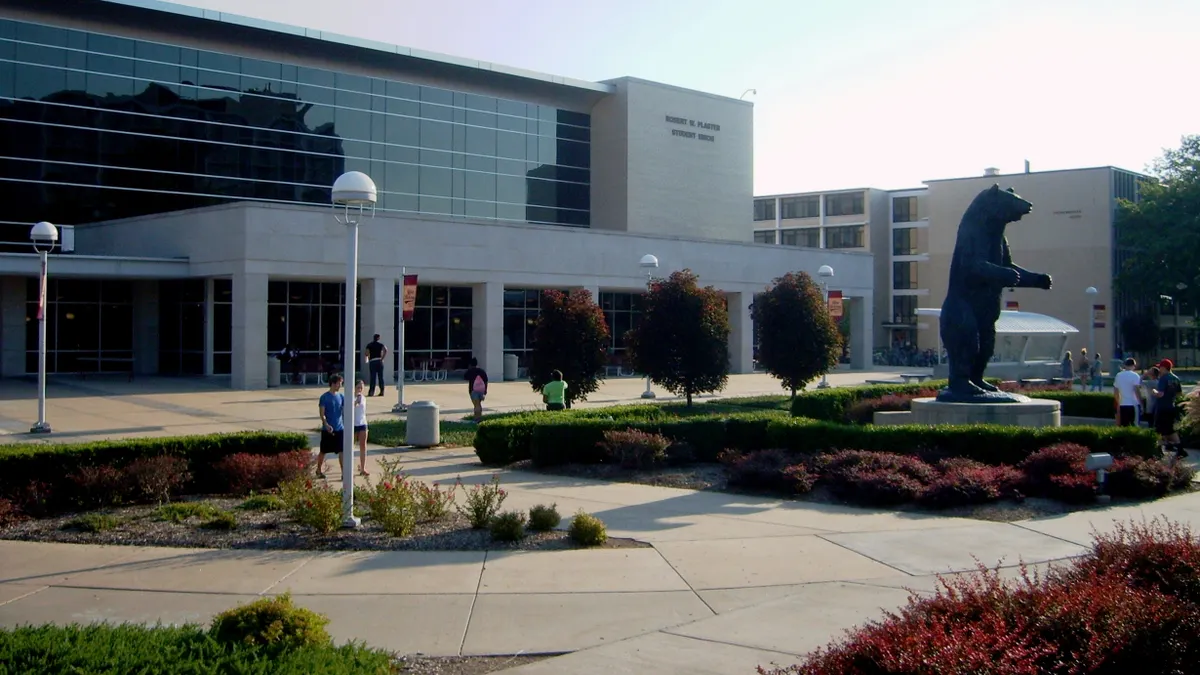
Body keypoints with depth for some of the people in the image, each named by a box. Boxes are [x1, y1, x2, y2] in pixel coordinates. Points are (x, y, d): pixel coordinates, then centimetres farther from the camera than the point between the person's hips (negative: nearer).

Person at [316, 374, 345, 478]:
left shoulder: (341, 396, 7)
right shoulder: (324, 397, -9)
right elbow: (322, 414, -13)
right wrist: (326, 425, -26)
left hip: (339, 428, 4)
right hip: (327, 429, -4)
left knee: (342, 451, -1)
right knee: (323, 451, 9)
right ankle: (319, 470, 26)